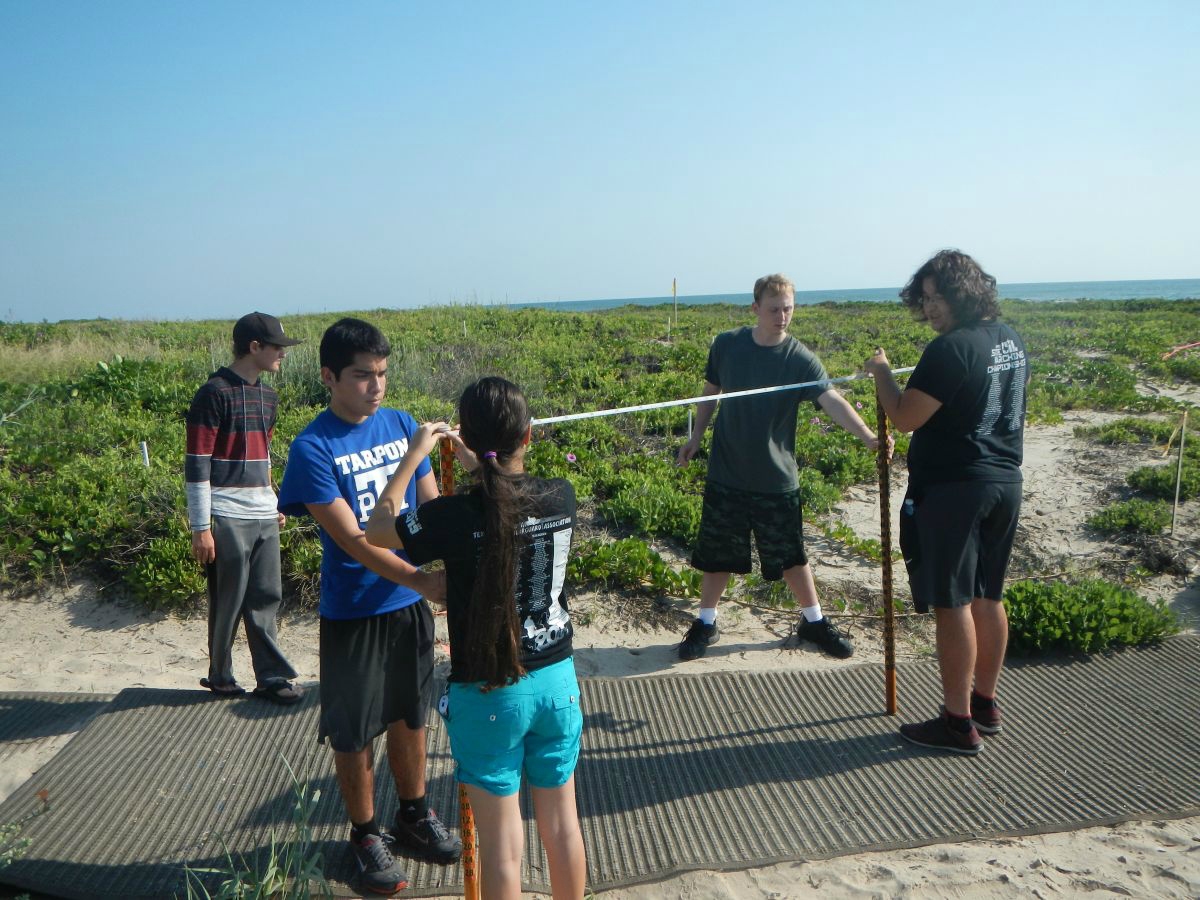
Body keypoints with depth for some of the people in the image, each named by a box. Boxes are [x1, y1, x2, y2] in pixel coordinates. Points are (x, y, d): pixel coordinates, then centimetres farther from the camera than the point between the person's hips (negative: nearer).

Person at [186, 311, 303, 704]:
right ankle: (220, 676, 20)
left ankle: (271, 676, 14)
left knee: (266, 599, 7)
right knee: (228, 602, 3)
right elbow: (196, 464, -12)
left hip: (264, 518, 7)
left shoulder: (268, 396, 13)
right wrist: (201, 527, -14)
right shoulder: (214, 394, -10)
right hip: (227, 520, -7)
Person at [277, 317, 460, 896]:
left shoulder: (403, 425, -1)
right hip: (351, 613, -4)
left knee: (409, 716, 19)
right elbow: (350, 539, -22)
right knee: (353, 733, 10)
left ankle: (414, 815, 40)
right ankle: (366, 836, 32)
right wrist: (419, 579, -33)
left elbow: (432, 507, 2)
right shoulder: (313, 448, -16)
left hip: (409, 606, 5)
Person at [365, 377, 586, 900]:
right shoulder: (561, 497, -8)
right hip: (557, 680, 4)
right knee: (562, 820, 20)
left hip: (489, 694, -4)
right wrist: (482, 465, 17)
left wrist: (416, 453, 2)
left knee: (501, 839, 10)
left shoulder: (456, 517, -20)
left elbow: (378, 530, -3)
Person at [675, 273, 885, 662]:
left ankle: (814, 621, 32)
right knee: (717, 555, 9)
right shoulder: (726, 345, -4)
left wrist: (867, 436, -41)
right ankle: (706, 623, 28)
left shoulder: (800, 359, -12)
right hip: (726, 474, 1)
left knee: (791, 555, 11)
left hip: (776, 480, -1)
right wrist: (695, 438, 12)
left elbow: (833, 401, -26)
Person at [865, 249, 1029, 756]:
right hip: (1004, 482, 9)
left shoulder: (952, 348, -19)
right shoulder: (1010, 340, 10)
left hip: (953, 490, -9)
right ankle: (984, 703, 30)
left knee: (953, 604, -1)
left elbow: (905, 417, -17)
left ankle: (958, 724, 7)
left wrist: (881, 372, -3)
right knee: (988, 599, 17)